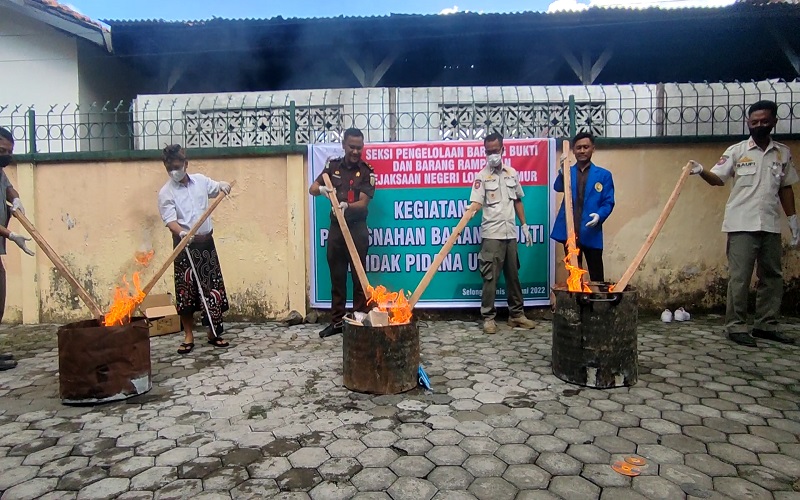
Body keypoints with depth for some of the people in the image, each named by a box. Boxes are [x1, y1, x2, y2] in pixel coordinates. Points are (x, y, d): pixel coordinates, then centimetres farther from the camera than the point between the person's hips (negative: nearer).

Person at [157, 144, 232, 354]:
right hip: (185, 246, -3)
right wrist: (182, 232, -37)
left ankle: (214, 333, 18)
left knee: (213, 288, 6)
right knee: (186, 291, 0)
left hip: (206, 242, 4)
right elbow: (170, 220, -16)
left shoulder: (200, 180, 6)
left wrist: (223, 185, -1)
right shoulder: (166, 192, -5)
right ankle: (188, 336, 13)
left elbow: (217, 189, 24)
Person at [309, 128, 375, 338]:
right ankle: (337, 321, 17)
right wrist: (321, 189, -21)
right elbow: (312, 189, 3)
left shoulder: (367, 171, -3)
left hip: (357, 228, -3)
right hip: (336, 228, 3)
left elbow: (363, 202, -12)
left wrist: (347, 205, -33)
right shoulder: (333, 166, 7)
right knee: (337, 276, 8)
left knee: (358, 276, 1)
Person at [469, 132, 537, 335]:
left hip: (510, 233, 5)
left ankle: (516, 314, 23)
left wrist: (525, 226, 14)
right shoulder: (482, 176, -4)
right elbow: (476, 203, -15)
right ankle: (488, 317, 4)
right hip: (492, 234, -5)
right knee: (490, 278, -4)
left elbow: (517, 202, 17)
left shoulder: (512, 173, 10)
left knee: (513, 276, 12)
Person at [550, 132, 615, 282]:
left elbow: (608, 202, 1)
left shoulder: (604, 175, 6)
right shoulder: (567, 172, 9)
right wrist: (563, 171, -30)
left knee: (596, 277, 6)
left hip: (591, 233, -1)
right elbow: (558, 188, -11)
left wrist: (599, 215, -19)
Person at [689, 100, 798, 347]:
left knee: (772, 276, 11)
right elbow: (718, 178, -7)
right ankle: (735, 326, 3)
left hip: (771, 226, 5)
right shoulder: (736, 151, 0)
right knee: (739, 278, -4)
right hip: (742, 225, -5)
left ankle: (766, 324, 21)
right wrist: (701, 171, -28)